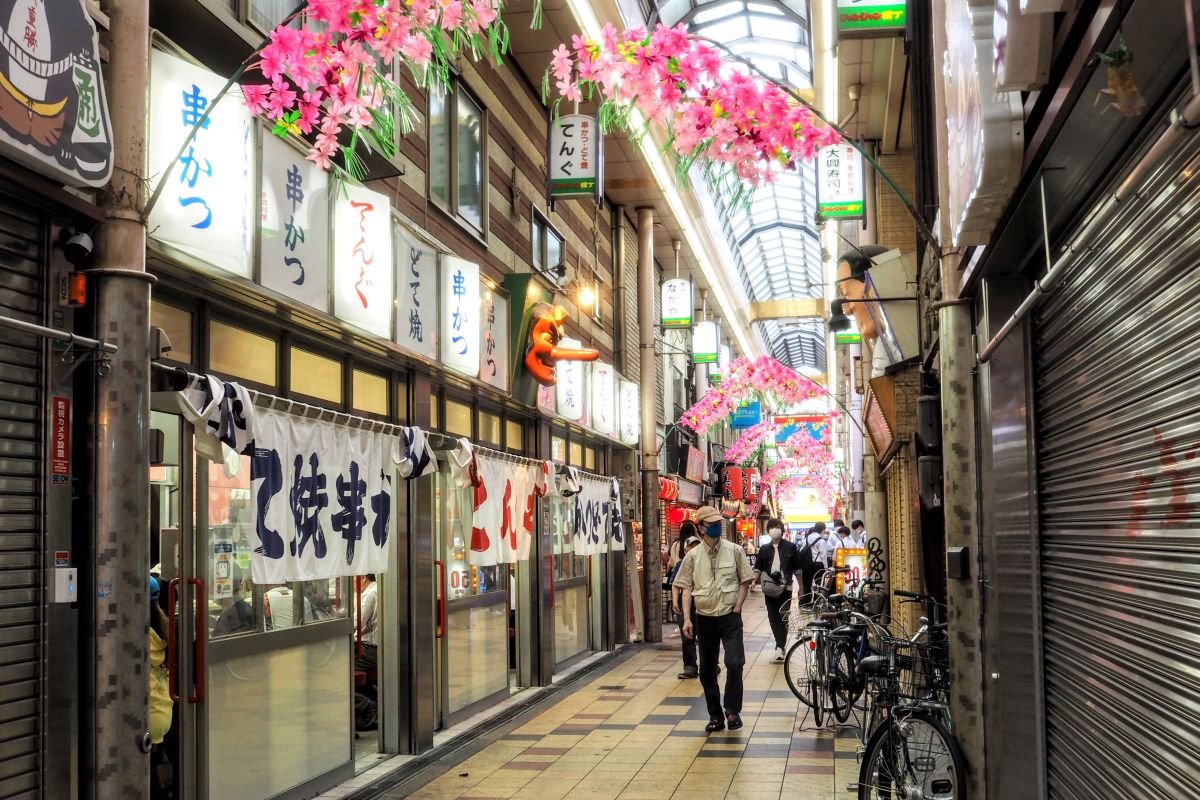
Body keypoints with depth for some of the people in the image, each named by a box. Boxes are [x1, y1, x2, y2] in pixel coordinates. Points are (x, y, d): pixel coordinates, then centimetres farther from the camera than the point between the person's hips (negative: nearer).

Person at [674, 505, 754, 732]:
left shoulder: (734, 551, -1)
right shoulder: (693, 556, 1)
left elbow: (744, 582, 2)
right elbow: (686, 588, 1)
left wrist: (736, 609, -6)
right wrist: (687, 618, -7)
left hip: (730, 616, -2)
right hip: (704, 618, 2)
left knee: (734, 663, -15)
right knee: (707, 671, 7)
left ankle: (732, 710, 1)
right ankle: (715, 715, 19)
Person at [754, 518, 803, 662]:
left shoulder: (790, 547, 4)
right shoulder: (764, 549, 9)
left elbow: (797, 567, 8)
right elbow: (758, 567, 9)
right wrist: (754, 580, -8)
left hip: (785, 587, -3)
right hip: (769, 588, 3)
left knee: (783, 618, -8)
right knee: (773, 617, 4)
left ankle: (779, 647, -13)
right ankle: (781, 645, 15)